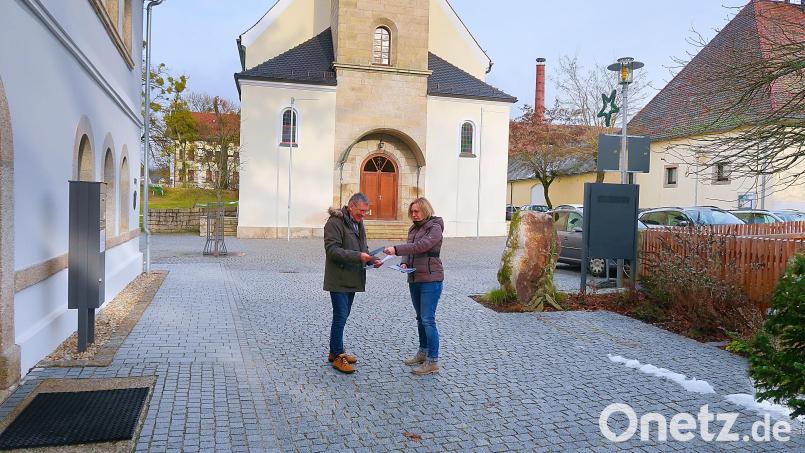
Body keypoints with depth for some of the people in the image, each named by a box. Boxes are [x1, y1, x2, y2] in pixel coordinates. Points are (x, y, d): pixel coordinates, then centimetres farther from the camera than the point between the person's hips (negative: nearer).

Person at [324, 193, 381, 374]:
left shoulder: (358, 223, 14)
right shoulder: (335, 222, -15)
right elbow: (332, 250, -22)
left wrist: (372, 259, 3)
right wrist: (358, 256, -28)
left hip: (352, 279, 9)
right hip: (338, 280, -9)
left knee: (343, 315, 16)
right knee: (340, 317, -5)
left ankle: (335, 352, 28)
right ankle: (338, 357, 6)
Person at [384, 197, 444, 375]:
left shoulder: (435, 228, -11)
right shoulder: (413, 228, 14)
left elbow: (420, 246, -25)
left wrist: (396, 249, -30)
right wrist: (404, 263, -6)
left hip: (431, 280, -8)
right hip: (414, 279, 8)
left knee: (428, 319, -9)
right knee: (420, 318, 17)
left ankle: (433, 362, -3)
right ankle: (423, 353, 30)